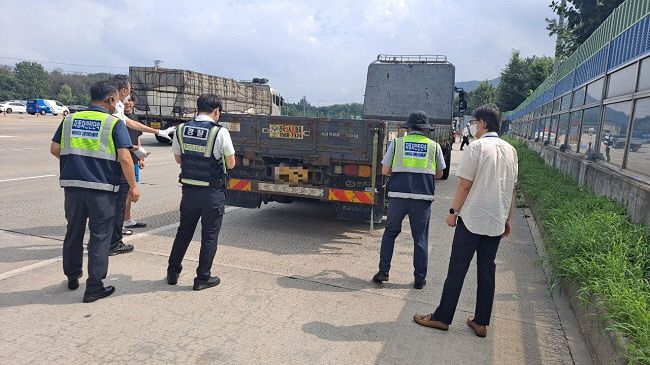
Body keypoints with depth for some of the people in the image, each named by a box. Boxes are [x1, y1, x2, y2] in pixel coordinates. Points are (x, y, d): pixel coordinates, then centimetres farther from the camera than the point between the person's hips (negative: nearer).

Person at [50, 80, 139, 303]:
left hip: (72, 185, 5)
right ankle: (94, 288, 9)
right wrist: (133, 186, -6)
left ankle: (72, 277, 38)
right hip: (101, 188, -5)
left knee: (73, 232, 21)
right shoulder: (114, 123, -6)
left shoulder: (70, 119, 9)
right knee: (100, 236, 5)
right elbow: (124, 158, -14)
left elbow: (55, 149, 11)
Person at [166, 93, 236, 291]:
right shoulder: (220, 132, -14)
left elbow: (178, 158, 12)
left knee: (184, 231, 21)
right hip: (213, 193, -4)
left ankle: (173, 272, 32)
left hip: (189, 190, 5)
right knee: (209, 236, 9)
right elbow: (231, 164, -5)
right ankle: (203, 278, 18)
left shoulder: (181, 130, 0)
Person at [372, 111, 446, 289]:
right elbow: (439, 174, 13)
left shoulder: (396, 143, 2)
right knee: (420, 238, 9)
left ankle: (383, 271, 15)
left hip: (398, 195, 0)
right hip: (423, 197, 1)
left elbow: (385, 170, 3)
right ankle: (420, 279, 16)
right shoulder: (434, 146, 5)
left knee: (390, 232, 14)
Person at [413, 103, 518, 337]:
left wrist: (453, 211, -3)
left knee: (457, 269, 2)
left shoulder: (477, 146, -10)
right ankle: (481, 323, 20)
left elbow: (465, 184, -13)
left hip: (472, 219, -6)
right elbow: (511, 189, 13)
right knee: (487, 272, 12)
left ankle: (442, 318, 11)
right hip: (496, 222, 6)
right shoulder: (510, 150, 10)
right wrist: (508, 219, 20)